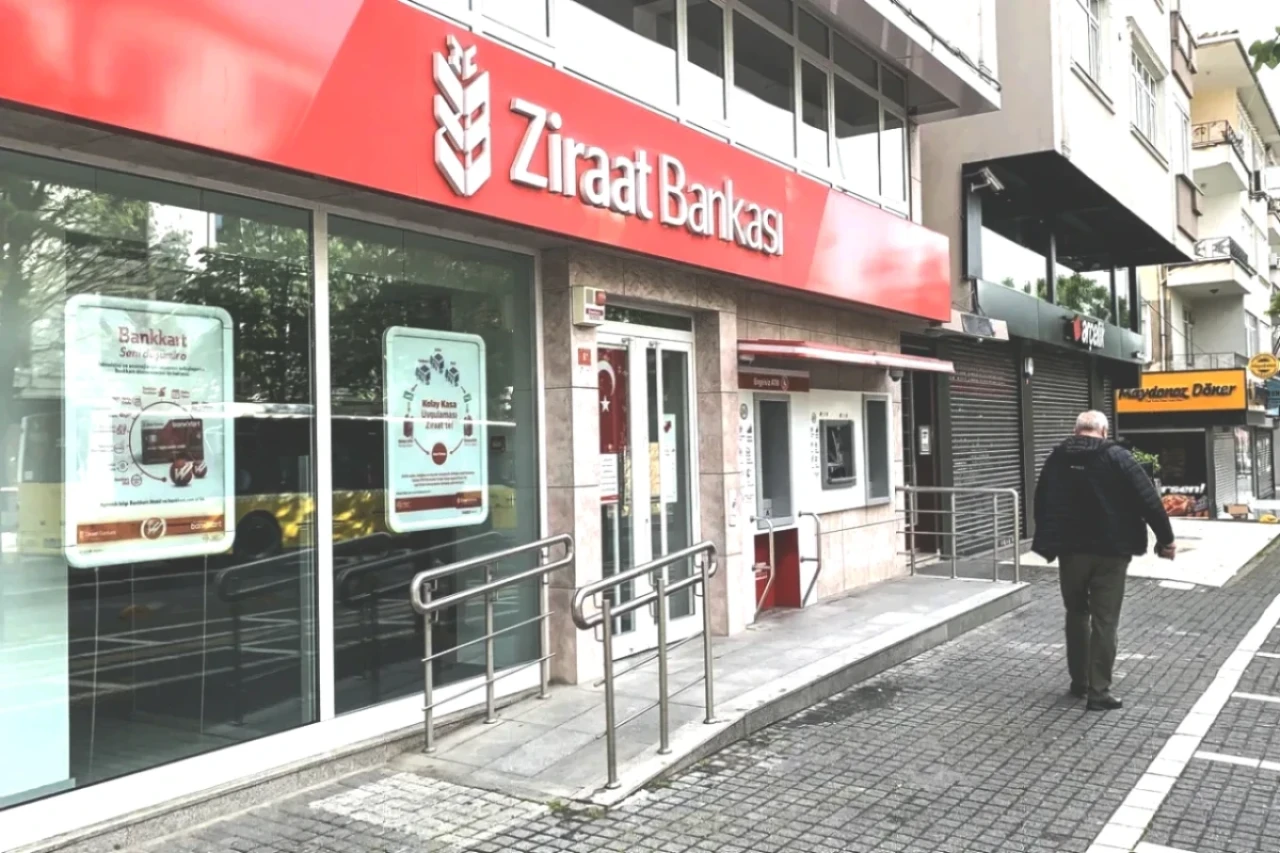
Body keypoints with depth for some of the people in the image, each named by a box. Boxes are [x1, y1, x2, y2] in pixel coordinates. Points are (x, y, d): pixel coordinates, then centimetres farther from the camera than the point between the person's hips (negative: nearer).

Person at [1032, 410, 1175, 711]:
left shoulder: (1056, 458, 5)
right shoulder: (1116, 456, -6)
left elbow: (1042, 503, 11)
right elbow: (1147, 499, -10)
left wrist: (1047, 545, 18)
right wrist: (1165, 538, -2)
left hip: (1071, 549, 3)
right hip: (1110, 550, -3)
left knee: (1076, 614, 17)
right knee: (1105, 620, 1)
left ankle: (1079, 682, 24)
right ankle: (1099, 690, 2)